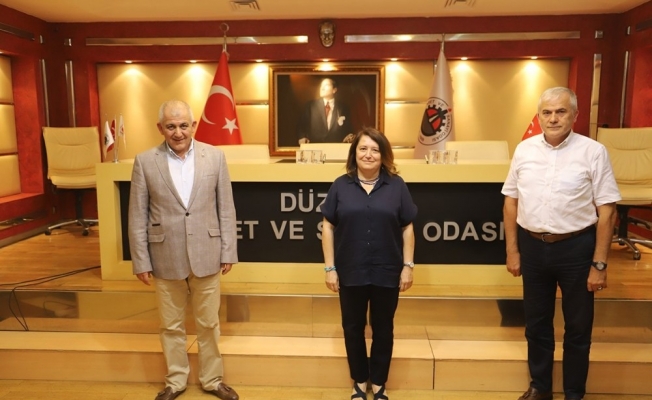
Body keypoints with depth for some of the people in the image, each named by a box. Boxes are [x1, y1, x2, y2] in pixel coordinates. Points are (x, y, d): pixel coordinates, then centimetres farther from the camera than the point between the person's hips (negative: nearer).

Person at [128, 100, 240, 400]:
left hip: (206, 256, 0)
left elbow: (226, 209, 0)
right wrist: (141, 261, -3)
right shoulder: (145, 162, -4)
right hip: (165, 258, 0)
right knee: (171, 325, 15)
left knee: (208, 323, 13)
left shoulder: (215, 156, -3)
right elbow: (137, 217, -2)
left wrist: (228, 252, -1)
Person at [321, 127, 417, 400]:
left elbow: (407, 228, 3)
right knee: (353, 328, 13)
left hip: (387, 272, 0)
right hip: (350, 273, 1)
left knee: (383, 329, 13)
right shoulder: (341, 186, 1)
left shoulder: (396, 185, 1)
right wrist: (330, 268, -3)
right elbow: (328, 227, 1)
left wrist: (408, 266, -2)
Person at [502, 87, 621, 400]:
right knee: (536, 324, 17)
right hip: (532, 246, 3)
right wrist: (512, 250, 4)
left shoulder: (593, 152, -9)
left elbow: (607, 211, -8)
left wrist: (599, 264, -10)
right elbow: (511, 201, 6)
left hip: (576, 247, -3)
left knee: (578, 327, 13)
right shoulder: (524, 149, 1)